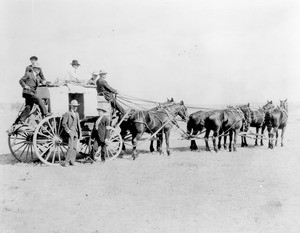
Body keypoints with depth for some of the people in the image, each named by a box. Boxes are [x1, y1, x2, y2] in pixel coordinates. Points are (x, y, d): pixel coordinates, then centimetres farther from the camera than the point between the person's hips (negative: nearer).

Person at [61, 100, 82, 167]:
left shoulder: (77, 114, 19)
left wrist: (80, 132, 16)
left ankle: (72, 161, 12)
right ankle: (66, 162, -12)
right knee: (70, 147, -14)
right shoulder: (67, 113, -4)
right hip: (70, 132, -7)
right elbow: (63, 123, -9)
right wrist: (68, 131, -14)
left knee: (75, 147, 6)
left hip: (76, 133, 7)